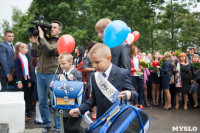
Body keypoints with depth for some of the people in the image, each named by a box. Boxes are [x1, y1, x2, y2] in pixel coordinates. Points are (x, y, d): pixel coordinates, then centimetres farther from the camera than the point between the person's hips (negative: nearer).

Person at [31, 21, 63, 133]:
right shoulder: (43, 41, 13)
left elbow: (50, 49, -21)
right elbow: (34, 54, 7)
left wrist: (42, 37, -13)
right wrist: (35, 41, -1)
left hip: (52, 74, -5)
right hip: (40, 73, 5)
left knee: (54, 102, 0)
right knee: (42, 102, 11)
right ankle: (47, 124, 26)